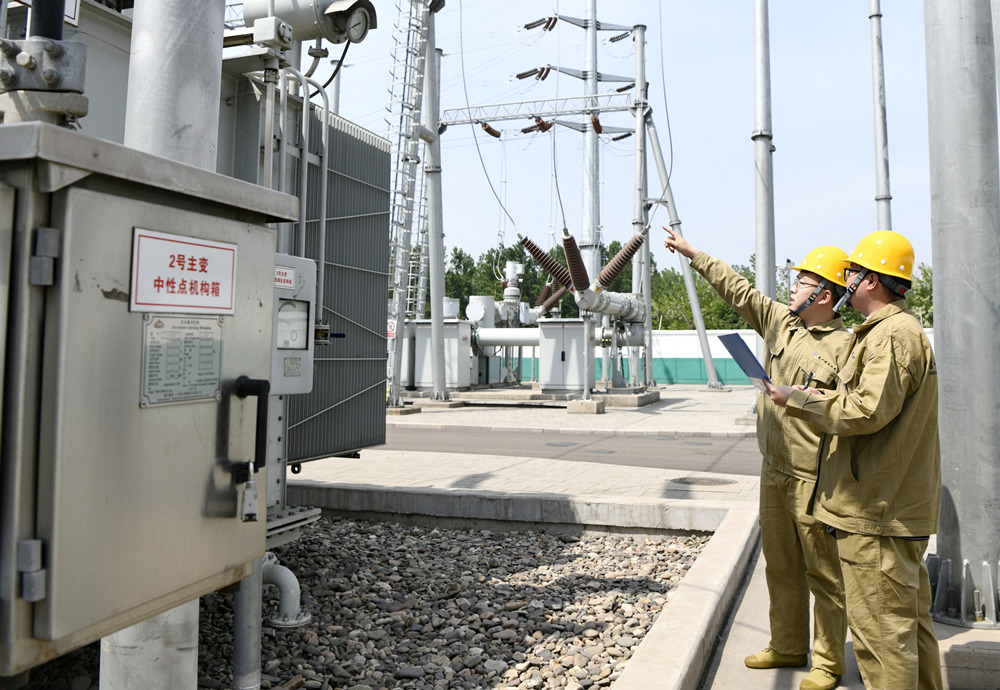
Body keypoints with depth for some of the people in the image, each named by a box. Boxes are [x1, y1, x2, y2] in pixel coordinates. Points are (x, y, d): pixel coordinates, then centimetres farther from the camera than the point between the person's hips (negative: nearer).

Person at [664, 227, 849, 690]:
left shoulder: (844, 347, -12)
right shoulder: (780, 320, 7)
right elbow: (737, 289, 14)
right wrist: (692, 254, 18)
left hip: (815, 478, -7)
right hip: (774, 472, 7)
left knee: (824, 572, 5)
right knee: (780, 565, 18)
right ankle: (788, 647, 33)